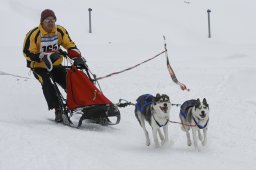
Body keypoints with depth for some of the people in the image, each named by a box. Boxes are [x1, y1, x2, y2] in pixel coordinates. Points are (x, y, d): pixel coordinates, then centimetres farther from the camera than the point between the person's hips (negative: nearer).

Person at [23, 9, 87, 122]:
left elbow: (70, 46, 2)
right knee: (47, 84, -28)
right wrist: (45, 57, -29)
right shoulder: (34, 34, -18)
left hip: (56, 65, 4)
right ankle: (57, 110, -31)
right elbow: (27, 52, -18)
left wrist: (77, 57, -15)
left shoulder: (60, 31, -4)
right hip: (39, 66, -4)